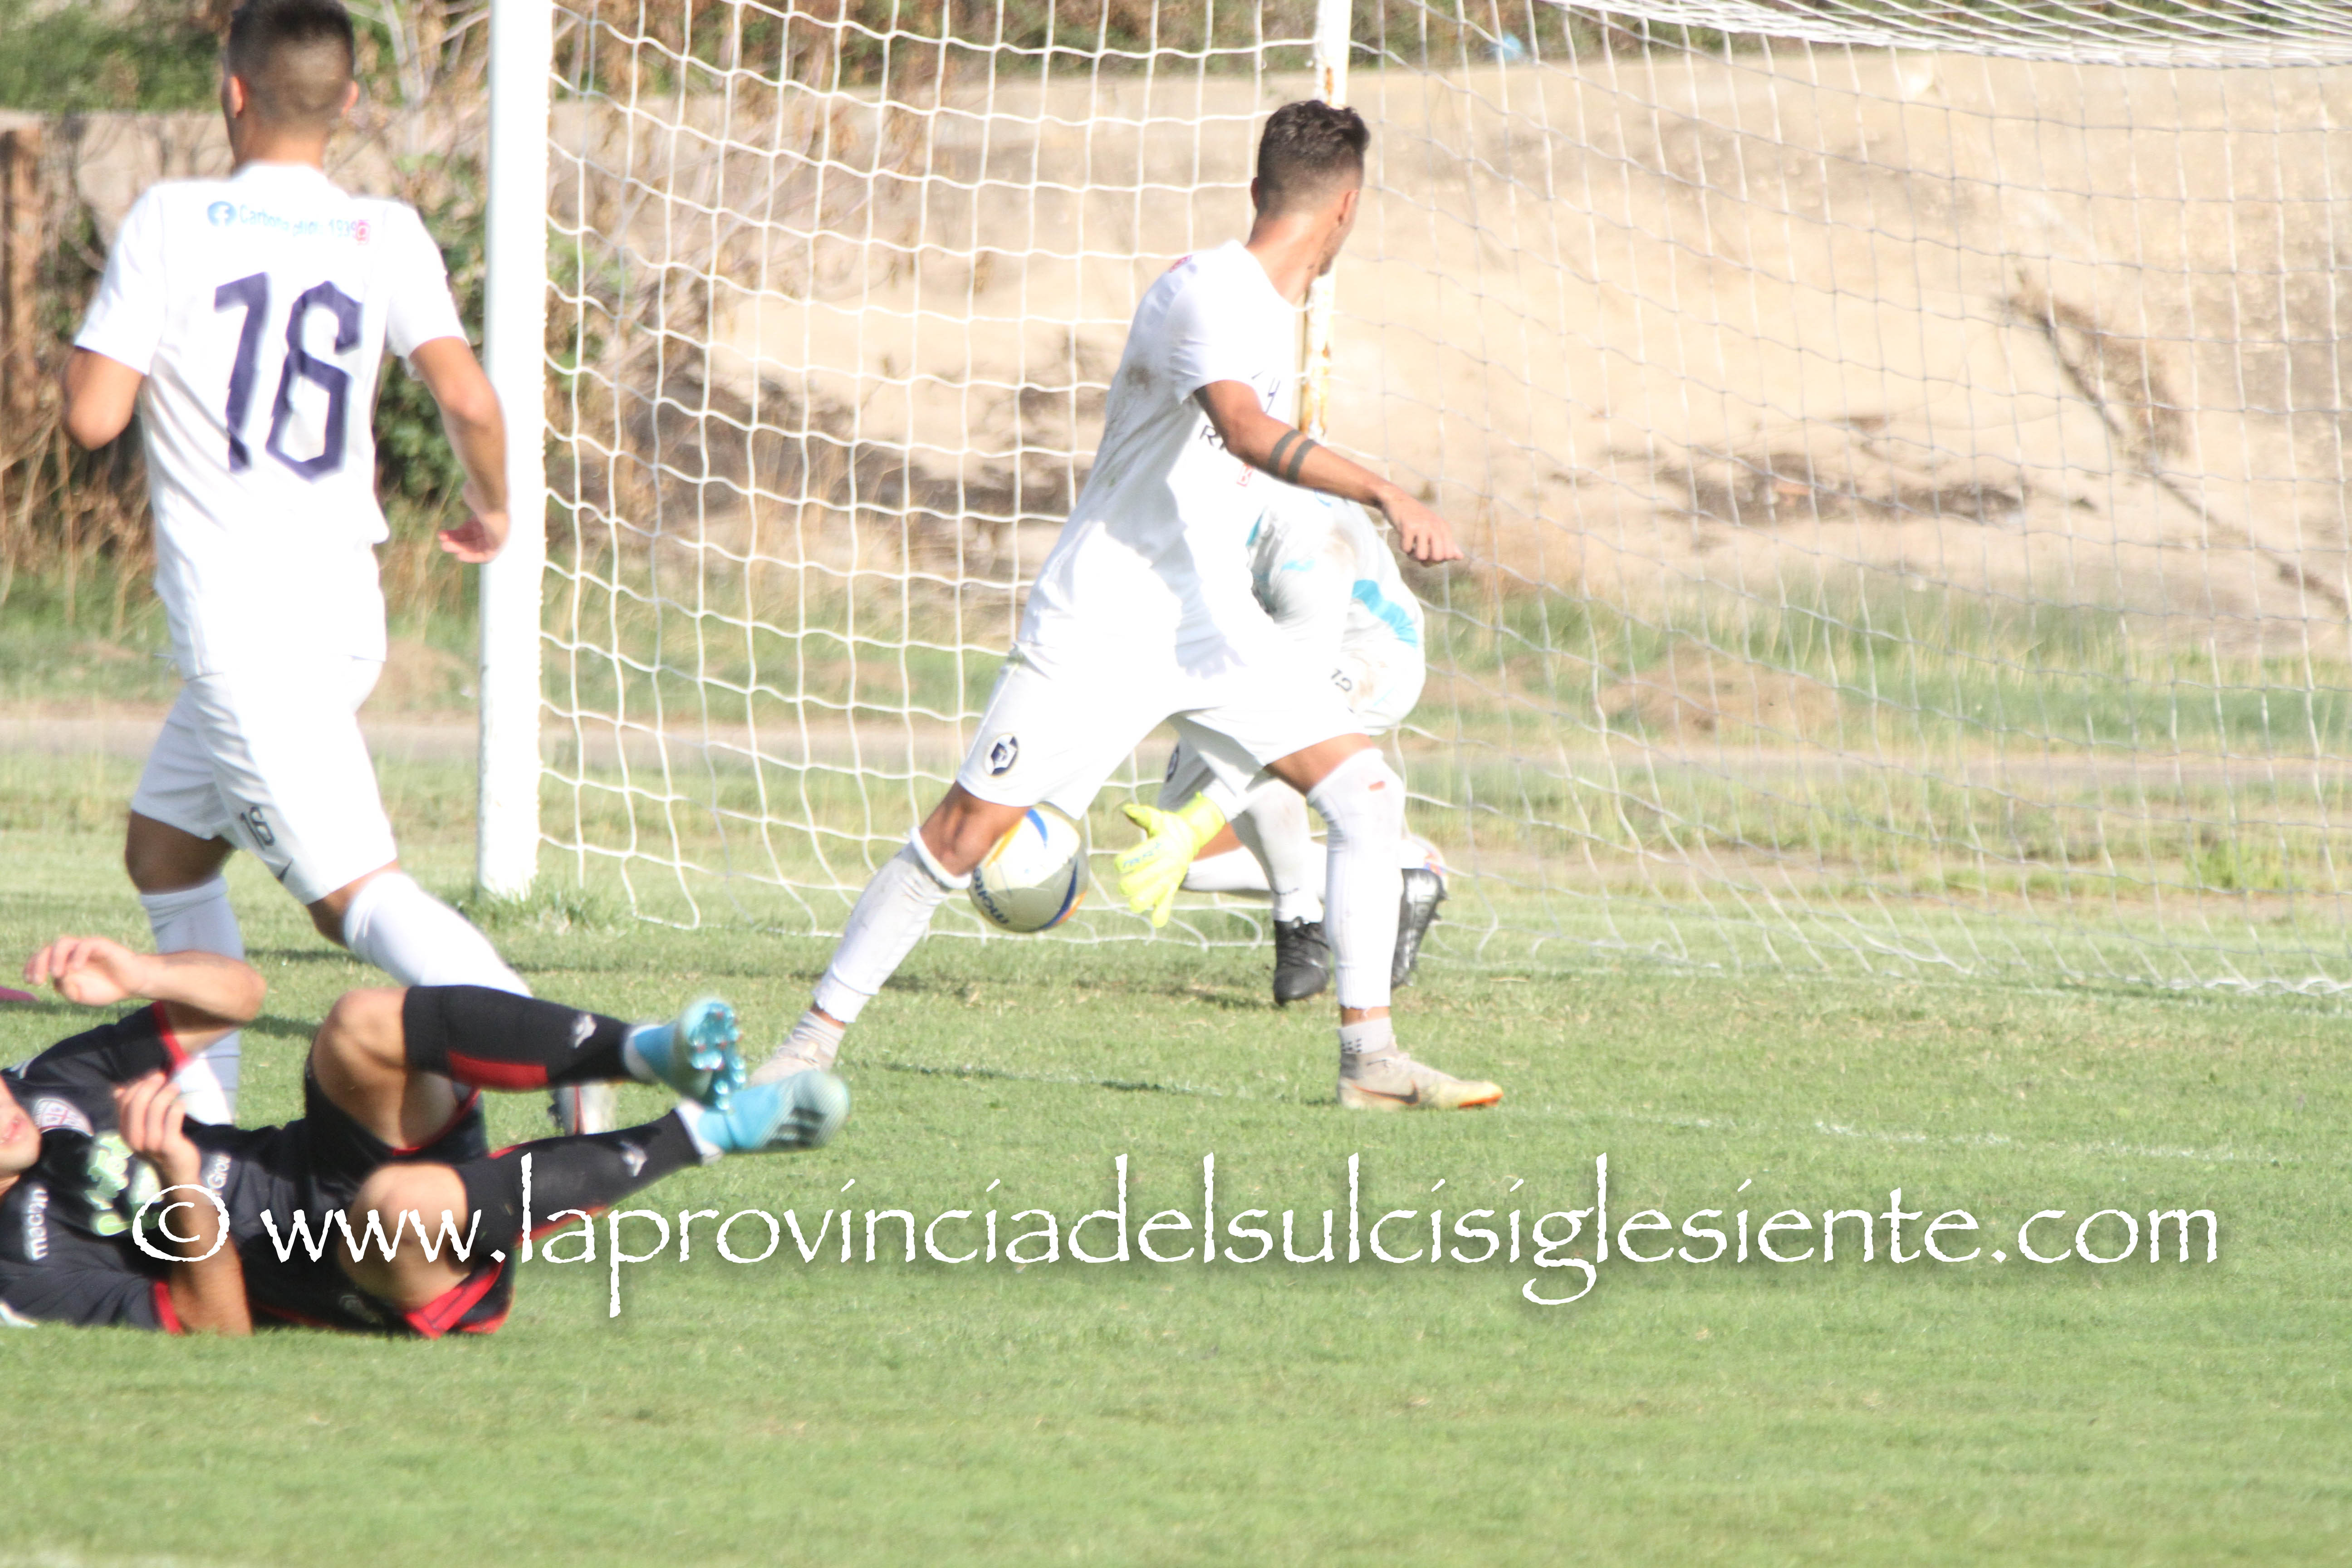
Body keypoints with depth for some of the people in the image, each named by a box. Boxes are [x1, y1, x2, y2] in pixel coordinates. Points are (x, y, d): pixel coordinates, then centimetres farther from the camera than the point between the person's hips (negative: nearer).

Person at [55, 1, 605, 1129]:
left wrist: (108, 337, 12)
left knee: (353, 888, -12)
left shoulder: (171, 224, -8)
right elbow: (471, 404, -6)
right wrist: (491, 507, 14)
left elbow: (91, 415, -10)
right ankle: (203, 1113, 20)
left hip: (239, 620, -6)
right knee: (164, 846, 22)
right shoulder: (386, 237, 3)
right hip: (345, 606, 6)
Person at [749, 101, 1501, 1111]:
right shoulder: (1207, 295, -19)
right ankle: (815, 1040, 5)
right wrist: (1386, 496, -48)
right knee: (964, 833, -8)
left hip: (1210, 622, 8)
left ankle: (1370, 1058, -3)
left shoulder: (1270, 307, 11)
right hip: (1100, 625, -8)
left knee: (1368, 795, -6)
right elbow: (1248, 432, -38)